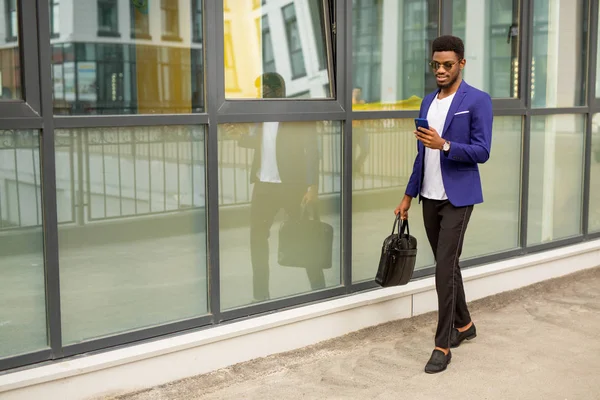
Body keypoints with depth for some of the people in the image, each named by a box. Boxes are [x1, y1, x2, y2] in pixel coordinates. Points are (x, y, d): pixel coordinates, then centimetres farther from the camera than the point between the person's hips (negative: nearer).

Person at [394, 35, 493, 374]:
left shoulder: (478, 101, -8)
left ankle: (443, 344, 0)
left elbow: (482, 152, -13)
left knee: (445, 267, -8)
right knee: (447, 265, 14)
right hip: (429, 198, 7)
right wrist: (409, 195, 12)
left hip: (457, 198, -6)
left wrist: (445, 145, -27)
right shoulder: (428, 101, 12)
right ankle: (464, 324, 31)